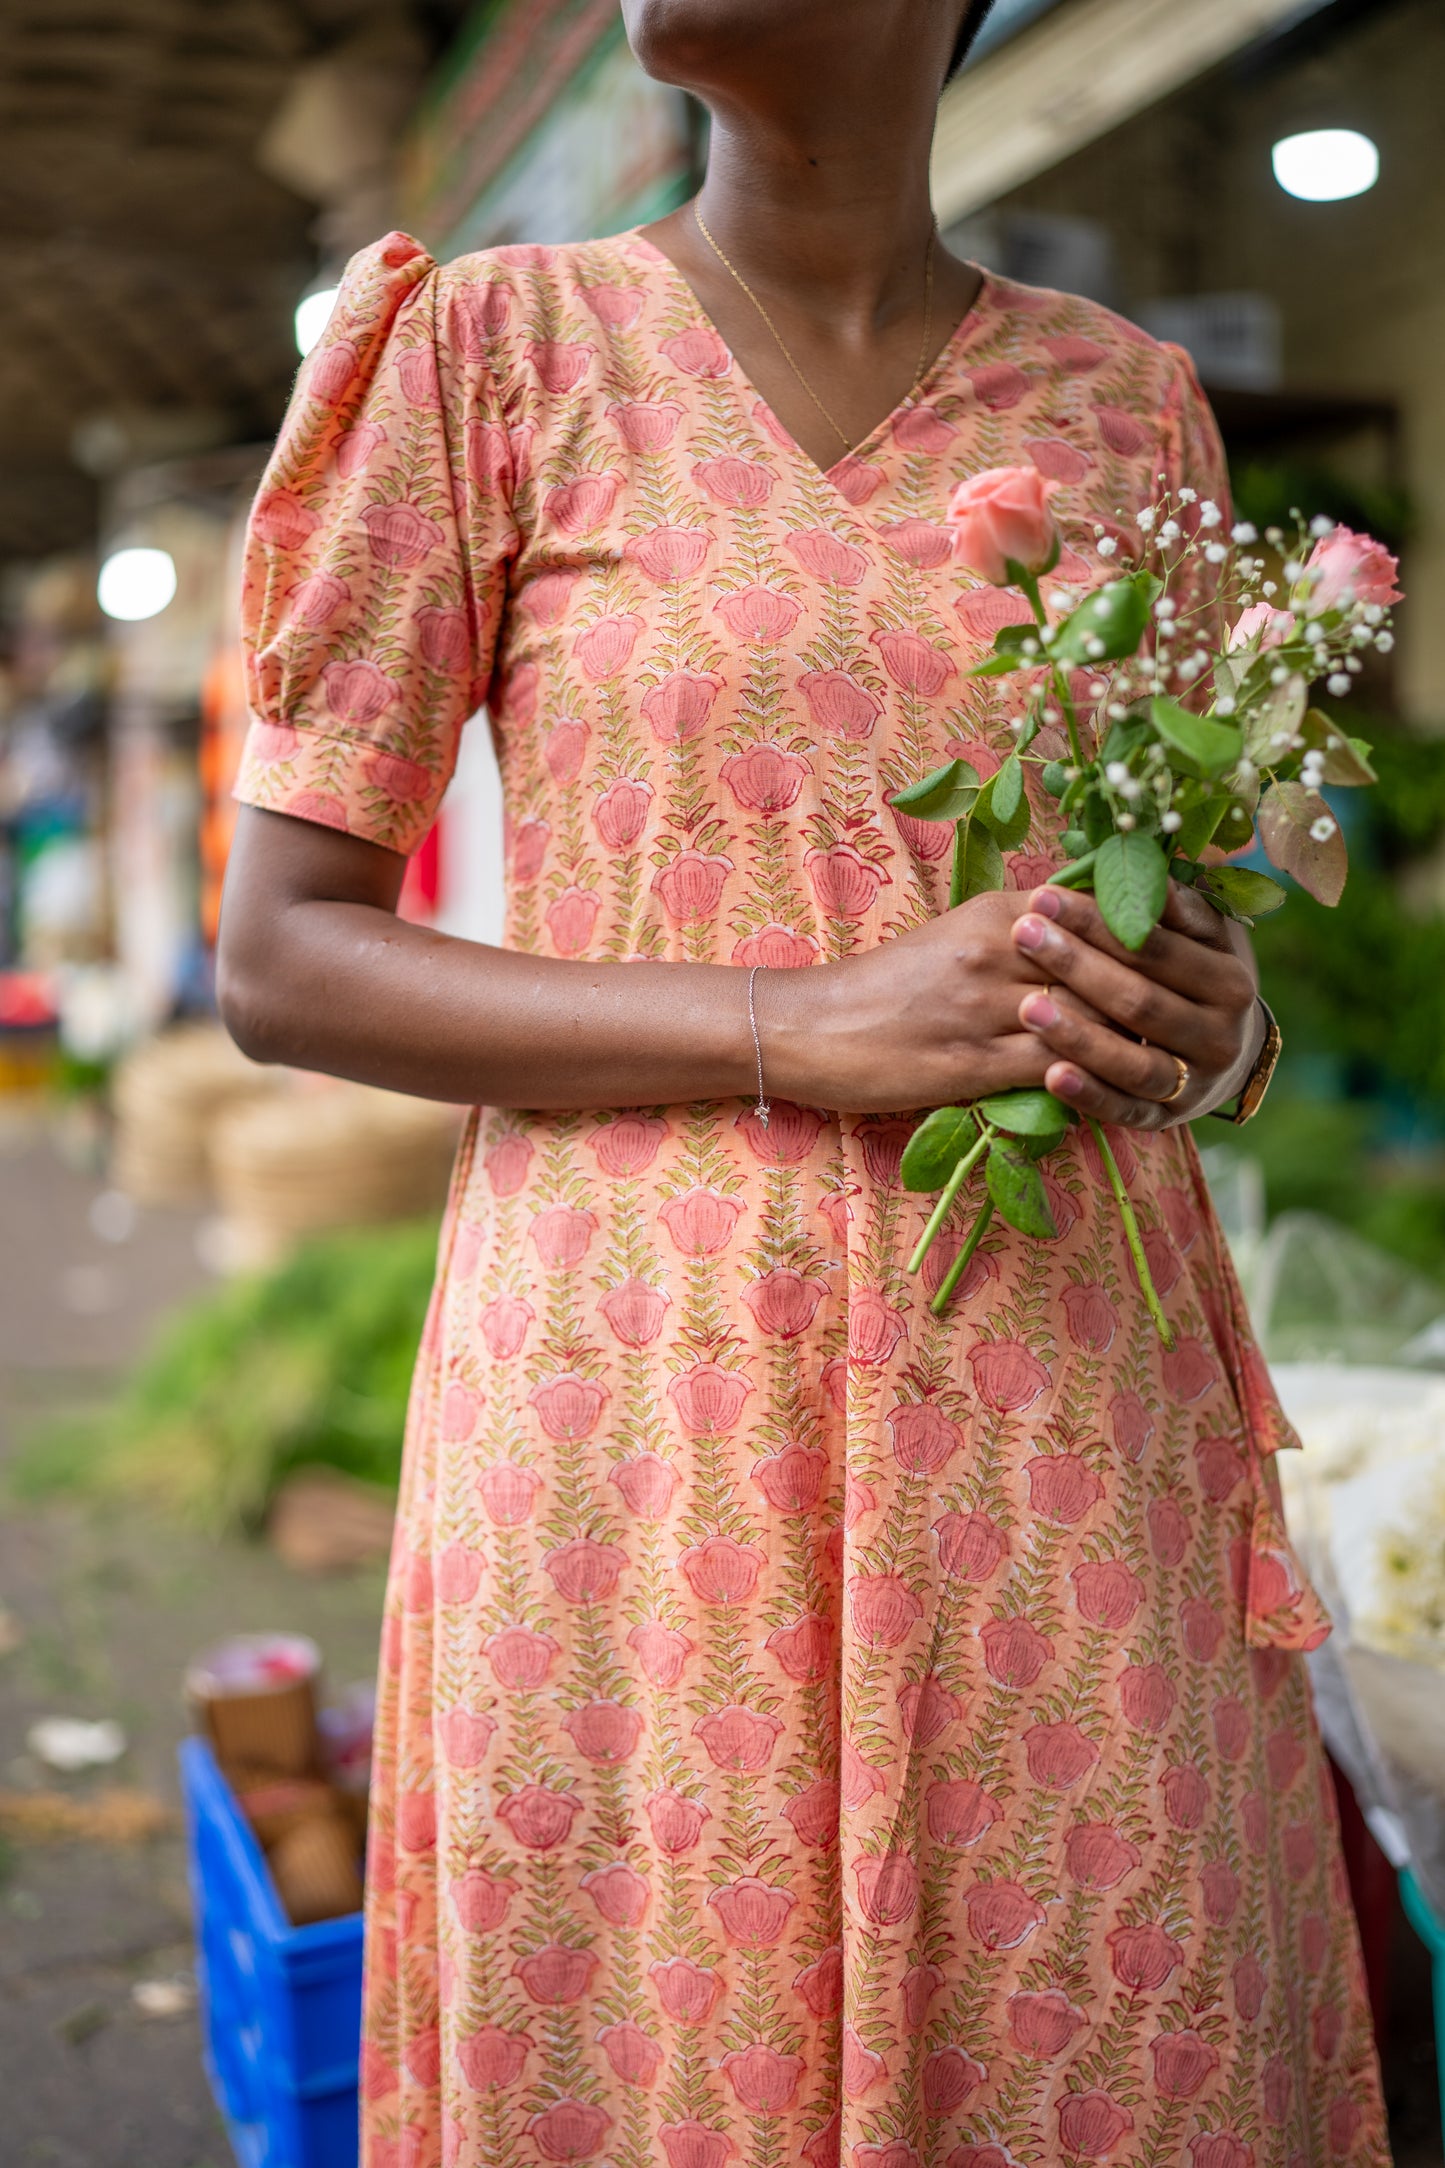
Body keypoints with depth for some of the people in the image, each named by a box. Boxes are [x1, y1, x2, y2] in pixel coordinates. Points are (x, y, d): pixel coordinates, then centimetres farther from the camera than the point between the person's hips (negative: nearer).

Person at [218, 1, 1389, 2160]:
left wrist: (1202, 1028, -9)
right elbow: (279, 960, -3)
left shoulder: (1134, 403, 10)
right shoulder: (493, 339, 2)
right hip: (655, 1435, -2)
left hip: (1080, 1456, 3)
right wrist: (811, 1031, -16)